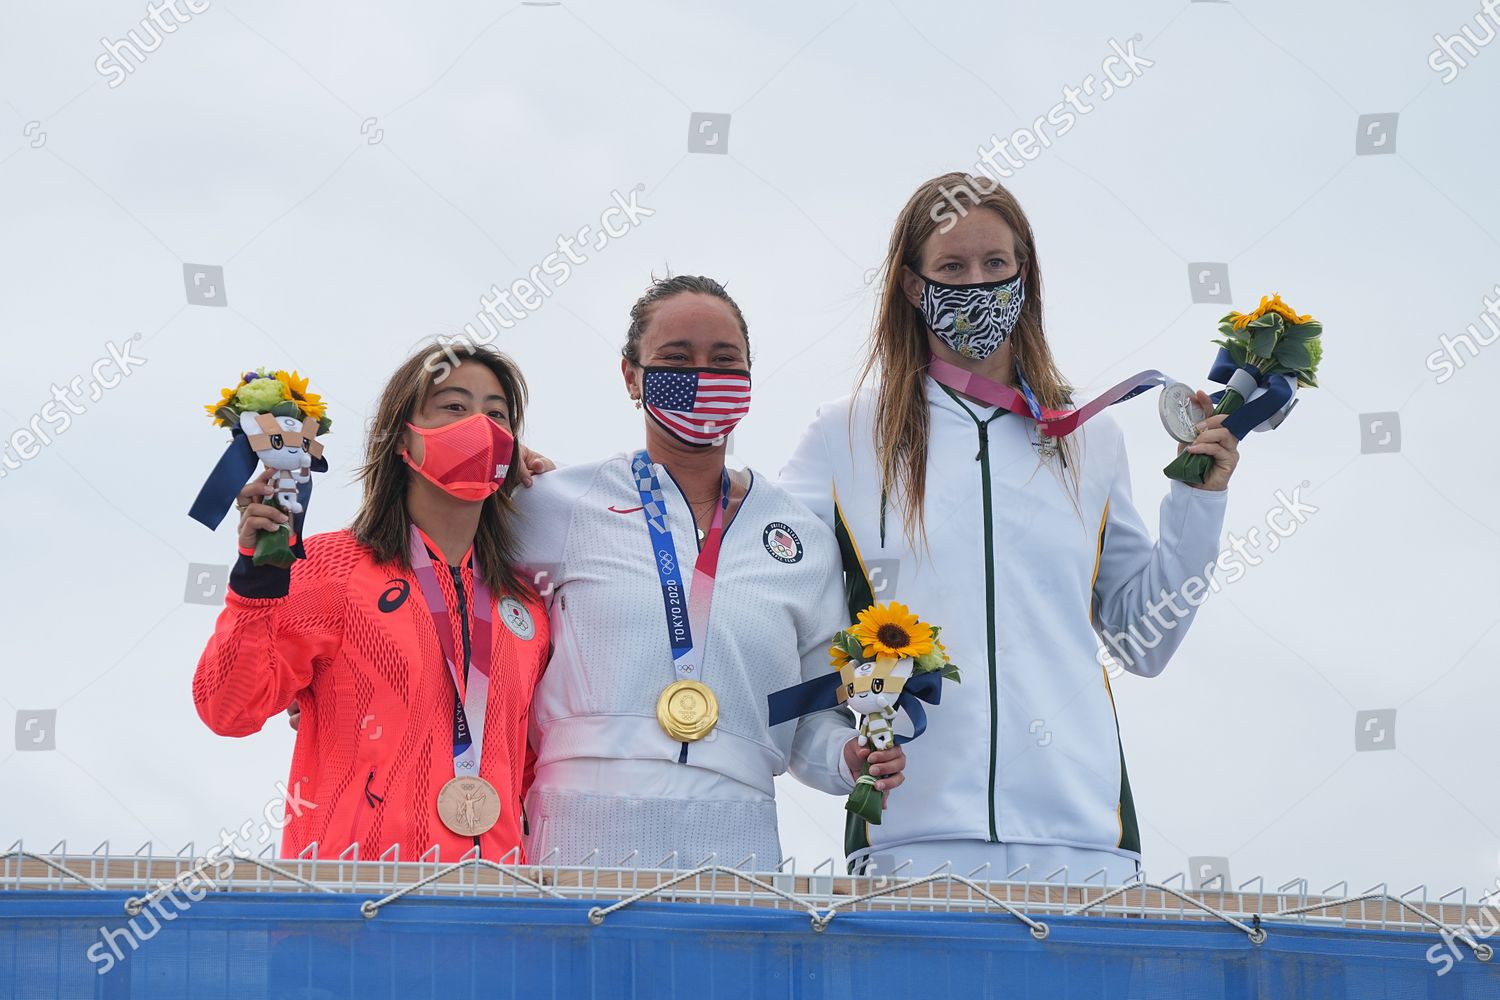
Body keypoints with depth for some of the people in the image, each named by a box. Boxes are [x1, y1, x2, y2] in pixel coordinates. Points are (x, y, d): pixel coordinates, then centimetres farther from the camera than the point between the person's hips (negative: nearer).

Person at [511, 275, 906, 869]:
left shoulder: (806, 539, 13)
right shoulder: (564, 505, 6)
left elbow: (812, 714, 15)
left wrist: (848, 756, -5)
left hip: (736, 841, 2)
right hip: (589, 835, -2)